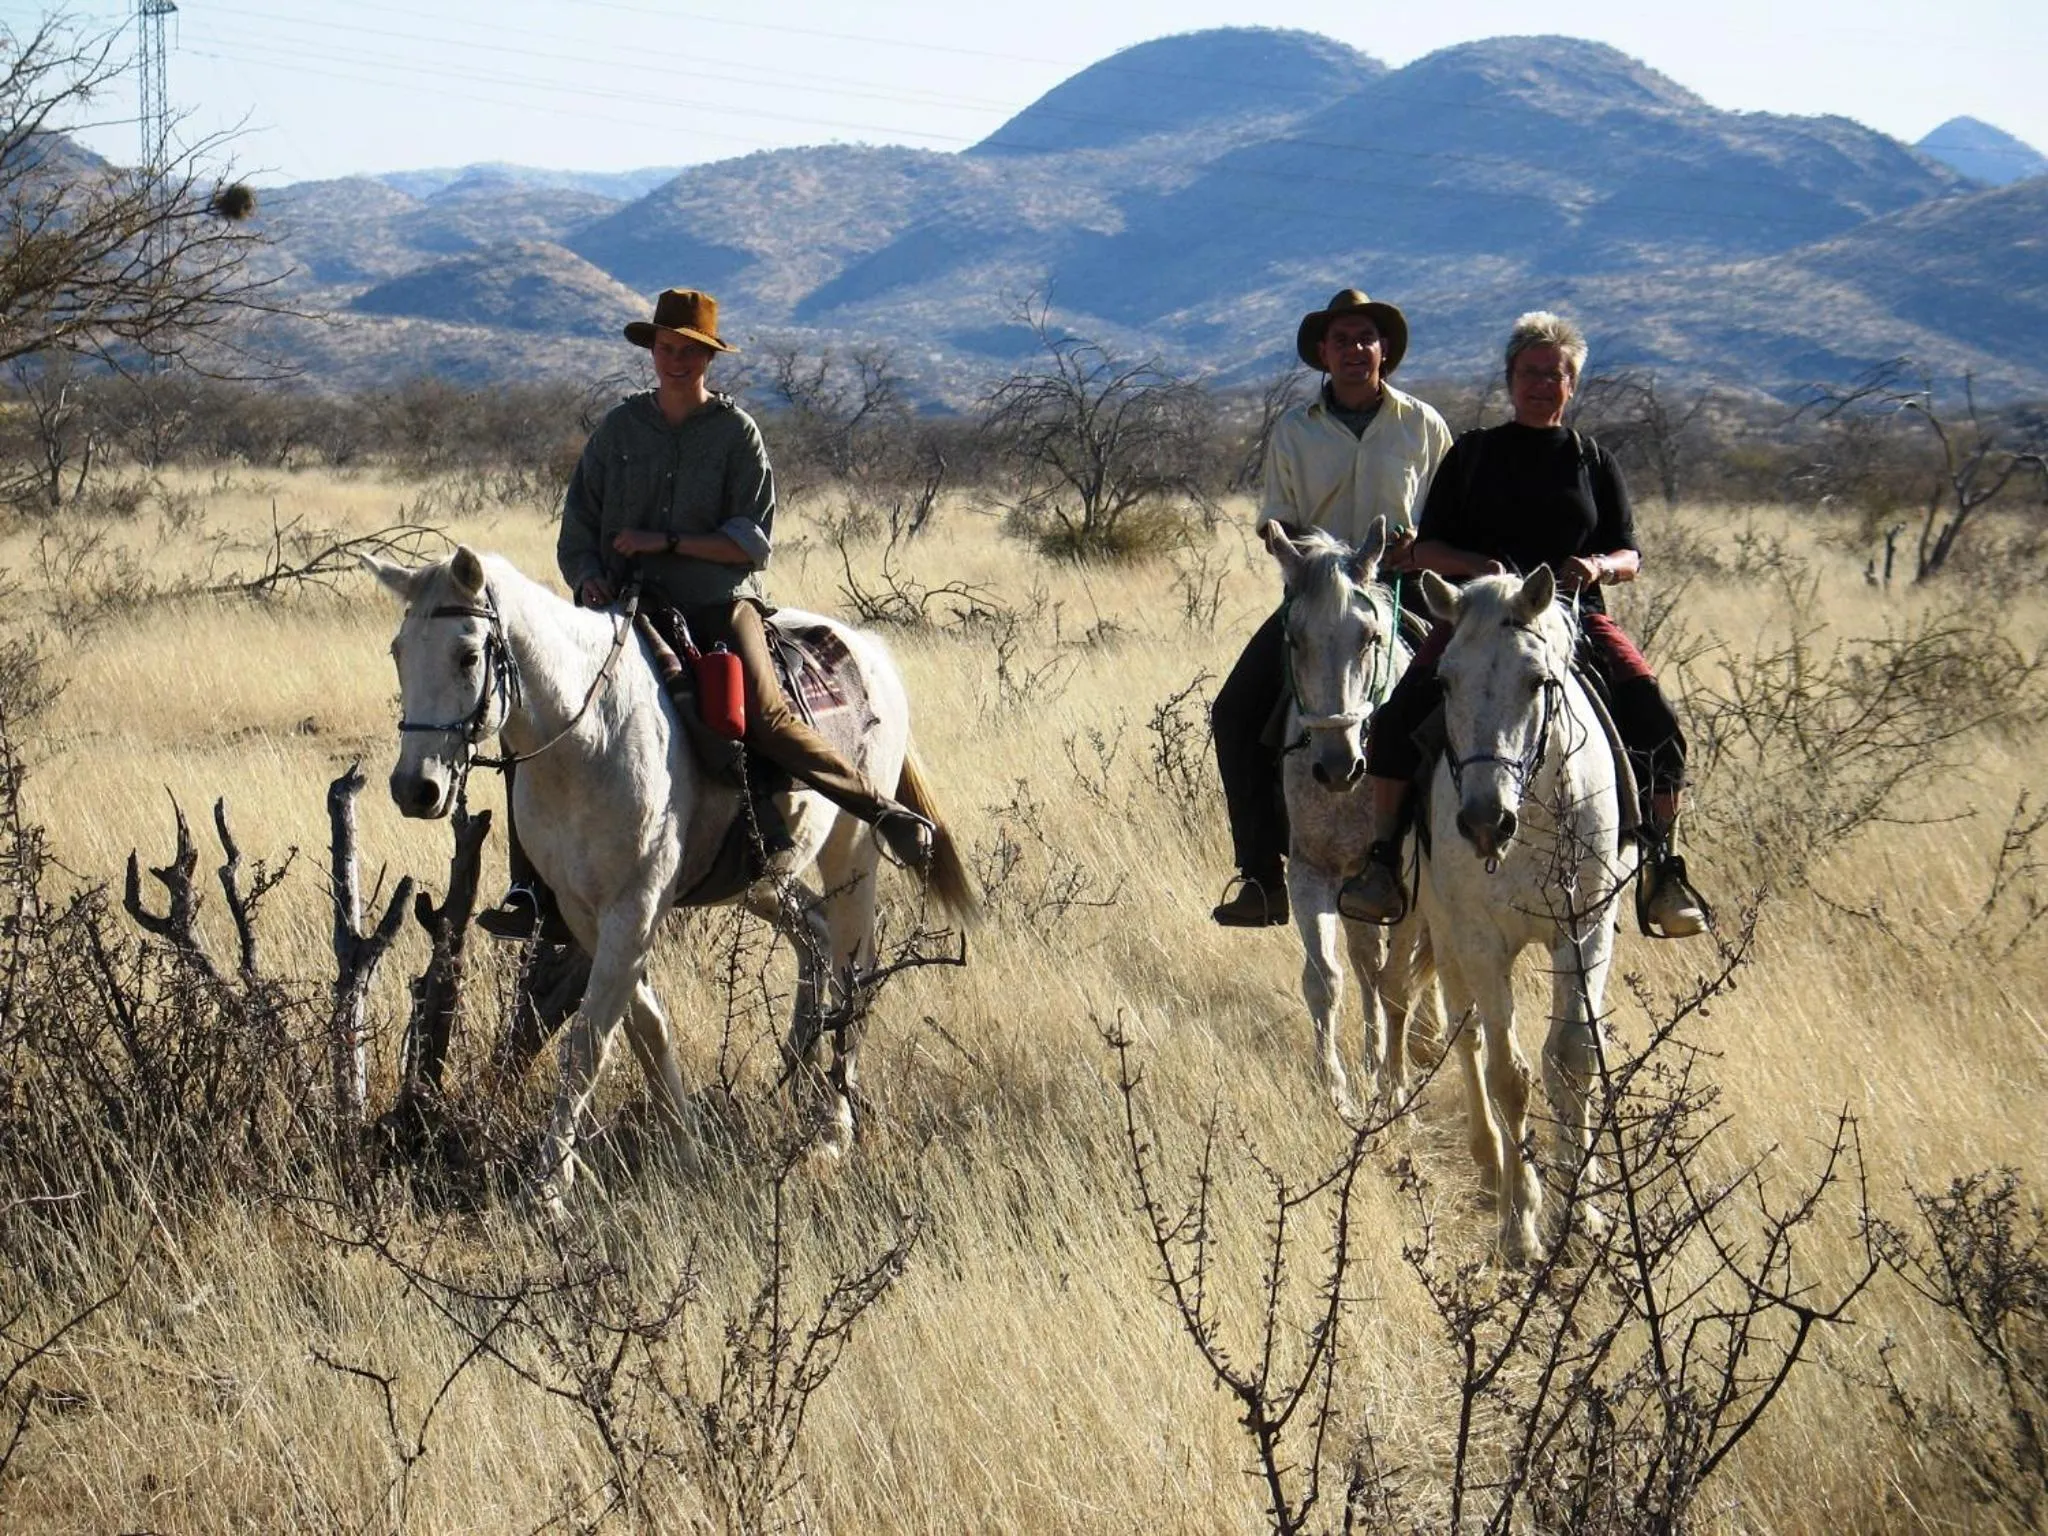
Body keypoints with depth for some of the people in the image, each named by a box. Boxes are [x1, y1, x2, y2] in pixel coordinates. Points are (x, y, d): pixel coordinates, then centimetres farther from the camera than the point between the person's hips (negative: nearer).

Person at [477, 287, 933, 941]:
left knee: (763, 714, -29)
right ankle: (534, 891, -11)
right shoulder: (619, 427, 12)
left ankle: (886, 812, -16)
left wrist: (666, 542, -13)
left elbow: (754, 540, -4)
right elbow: (577, 524, 15)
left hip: (719, 601, -3)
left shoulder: (736, 431, 3)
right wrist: (588, 576, -5)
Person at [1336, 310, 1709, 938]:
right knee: (1401, 712, -26)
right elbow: (1425, 550, 9)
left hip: (1577, 618, 1)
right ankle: (1383, 859, -19)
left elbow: (1631, 557, 11)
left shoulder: (1594, 462, 14)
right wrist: (1474, 564, -13)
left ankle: (1662, 870, -13)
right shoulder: (1472, 455, 13)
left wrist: (1598, 566, -13)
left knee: (1655, 719, -23)